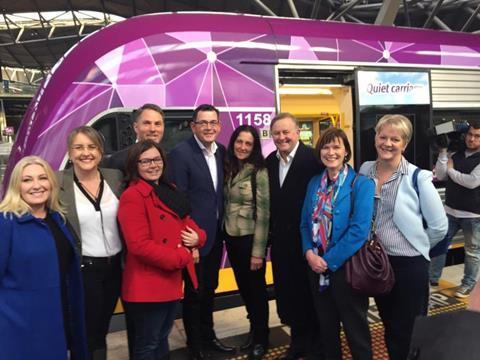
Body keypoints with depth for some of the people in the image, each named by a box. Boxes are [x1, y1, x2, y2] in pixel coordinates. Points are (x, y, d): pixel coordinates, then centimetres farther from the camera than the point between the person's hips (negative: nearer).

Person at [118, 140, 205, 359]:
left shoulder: (170, 191, 11)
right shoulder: (132, 197, -16)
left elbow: (185, 222, 16)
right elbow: (139, 245, -23)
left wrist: (196, 236, -8)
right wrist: (180, 258, -18)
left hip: (172, 280, 8)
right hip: (147, 285, -8)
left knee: (162, 338, 24)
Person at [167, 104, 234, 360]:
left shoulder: (222, 152, 4)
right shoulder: (180, 153, -16)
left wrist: (223, 229, 9)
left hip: (216, 235, 6)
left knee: (209, 289, 21)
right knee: (194, 292, 10)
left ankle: (208, 336, 42)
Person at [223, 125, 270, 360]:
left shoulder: (259, 171, -14)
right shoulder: (228, 168, 3)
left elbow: (263, 213, -15)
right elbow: (226, 203, 9)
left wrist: (258, 251, -16)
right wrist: (223, 233, 2)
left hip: (250, 238, -6)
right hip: (231, 237, 6)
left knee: (256, 288, 10)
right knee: (243, 287, 19)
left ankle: (260, 338, 31)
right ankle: (254, 328, 42)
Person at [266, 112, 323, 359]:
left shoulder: (313, 158, -15)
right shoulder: (270, 161, 6)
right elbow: (270, 200, 9)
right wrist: (271, 233, 8)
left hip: (307, 239, -6)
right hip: (281, 241, 6)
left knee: (310, 293, 10)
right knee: (287, 294, 16)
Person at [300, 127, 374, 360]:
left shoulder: (361, 184, -12)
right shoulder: (314, 183, 6)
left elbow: (359, 231, -19)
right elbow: (305, 223, 8)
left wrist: (329, 260, -17)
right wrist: (309, 253, -9)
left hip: (346, 267, -5)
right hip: (317, 267, 5)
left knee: (355, 330, 13)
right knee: (326, 326, 21)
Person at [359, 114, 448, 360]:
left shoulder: (417, 177, -14)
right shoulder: (365, 171, -1)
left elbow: (439, 226, -8)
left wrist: (417, 246, 3)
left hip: (409, 264, -4)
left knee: (409, 331, 12)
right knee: (389, 326, 22)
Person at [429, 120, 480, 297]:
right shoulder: (456, 154, 3)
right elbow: (440, 176, -4)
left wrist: (451, 170, -11)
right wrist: (443, 152, -8)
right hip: (450, 211, 4)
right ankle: (433, 278, 22)